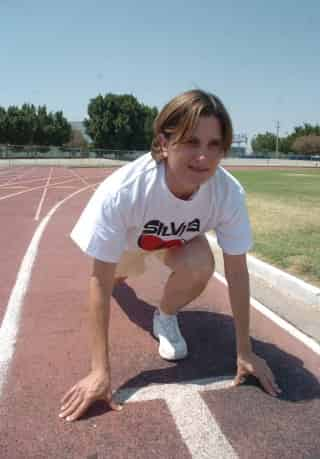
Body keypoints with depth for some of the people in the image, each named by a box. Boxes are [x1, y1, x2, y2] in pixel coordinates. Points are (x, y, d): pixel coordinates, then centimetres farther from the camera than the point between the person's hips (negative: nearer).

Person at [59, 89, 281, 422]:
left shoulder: (229, 193, -35)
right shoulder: (122, 192, -43)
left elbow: (237, 272, -25)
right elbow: (100, 281, -37)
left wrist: (244, 352, -20)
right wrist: (100, 370, -36)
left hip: (180, 240, 1)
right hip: (130, 238, 0)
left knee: (200, 267, -29)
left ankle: (166, 317, 3)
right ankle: (122, 271, 63)